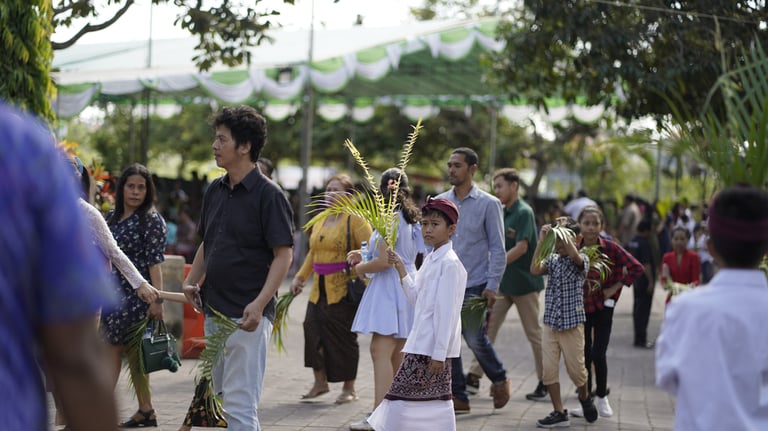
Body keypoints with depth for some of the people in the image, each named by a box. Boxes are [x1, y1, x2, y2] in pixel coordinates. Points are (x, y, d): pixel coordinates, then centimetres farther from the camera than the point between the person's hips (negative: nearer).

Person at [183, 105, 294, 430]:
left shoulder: (267, 194, -11)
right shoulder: (215, 191, 11)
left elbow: (284, 254, -14)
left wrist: (259, 304, -23)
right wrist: (191, 281, 8)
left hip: (247, 317, -8)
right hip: (213, 311, 8)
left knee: (239, 405, -9)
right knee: (219, 398, 16)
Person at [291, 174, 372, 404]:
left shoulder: (355, 219, -6)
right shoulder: (320, 220, 16)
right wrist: (300, 277, 20)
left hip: (344, 290, -6)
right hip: (319, 290, 7)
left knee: (344, 337, 0)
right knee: (313, 330, 0)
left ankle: (349, 388, 12)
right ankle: (320, 381, 15)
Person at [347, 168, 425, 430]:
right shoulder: (411, 219, 14)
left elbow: (385, 261, -19)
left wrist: (360, 268, -1)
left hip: (390, 289, -9)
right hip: (407, 284, 9)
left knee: (380, 352, -12)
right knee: (396, 354, 16)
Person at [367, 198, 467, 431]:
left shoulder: (449, 263, -14)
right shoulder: (430, 260, 15)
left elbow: (446, 311, -18)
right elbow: (416, 296, 22)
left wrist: (439, 354, -19)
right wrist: (401, 268, 13)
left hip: (434, 346, -9)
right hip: (421, 344, 9)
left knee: (400, 395, -7)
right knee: (437, 400, 10)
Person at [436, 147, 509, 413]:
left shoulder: (488, 204, -2)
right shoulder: (439, 202, 8)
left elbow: (497, 248, -4)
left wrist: (492, 286, -11)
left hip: (474, 284, -4)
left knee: (475, 339, -4)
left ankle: (499, 379, 23)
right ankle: (457, 397, 13)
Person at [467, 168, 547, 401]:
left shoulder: (524, 212, -14)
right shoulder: (503, 212, 10)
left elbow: (521, 247, -22)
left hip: (524, 283, -8)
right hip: (502, 282, 8)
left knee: (534, 333, 1)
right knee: (487, 328, 4)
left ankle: (545, 382, 11)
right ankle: (474, 376, 8)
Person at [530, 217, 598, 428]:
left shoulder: (581, 260, -3)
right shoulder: (552, 259, 7)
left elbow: (573, 254, -28)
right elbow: (535, 270, -13)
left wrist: (564, 230, -20)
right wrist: (541, 241, -15)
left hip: (572, 323, -3)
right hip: (550, 323, 3)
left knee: (576, 369, 5)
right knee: (549, 368, -2)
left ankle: (585, 398, 36)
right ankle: (559, 413, 6)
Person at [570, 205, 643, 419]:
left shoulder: (610, 248, -13)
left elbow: (636, 268, -13)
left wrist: (615, 287, -11)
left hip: (603, 307, -3)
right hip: (581, 306, 3)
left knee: (598, 354, -8)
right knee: (584, 355, 7)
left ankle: (602, 398, 13)